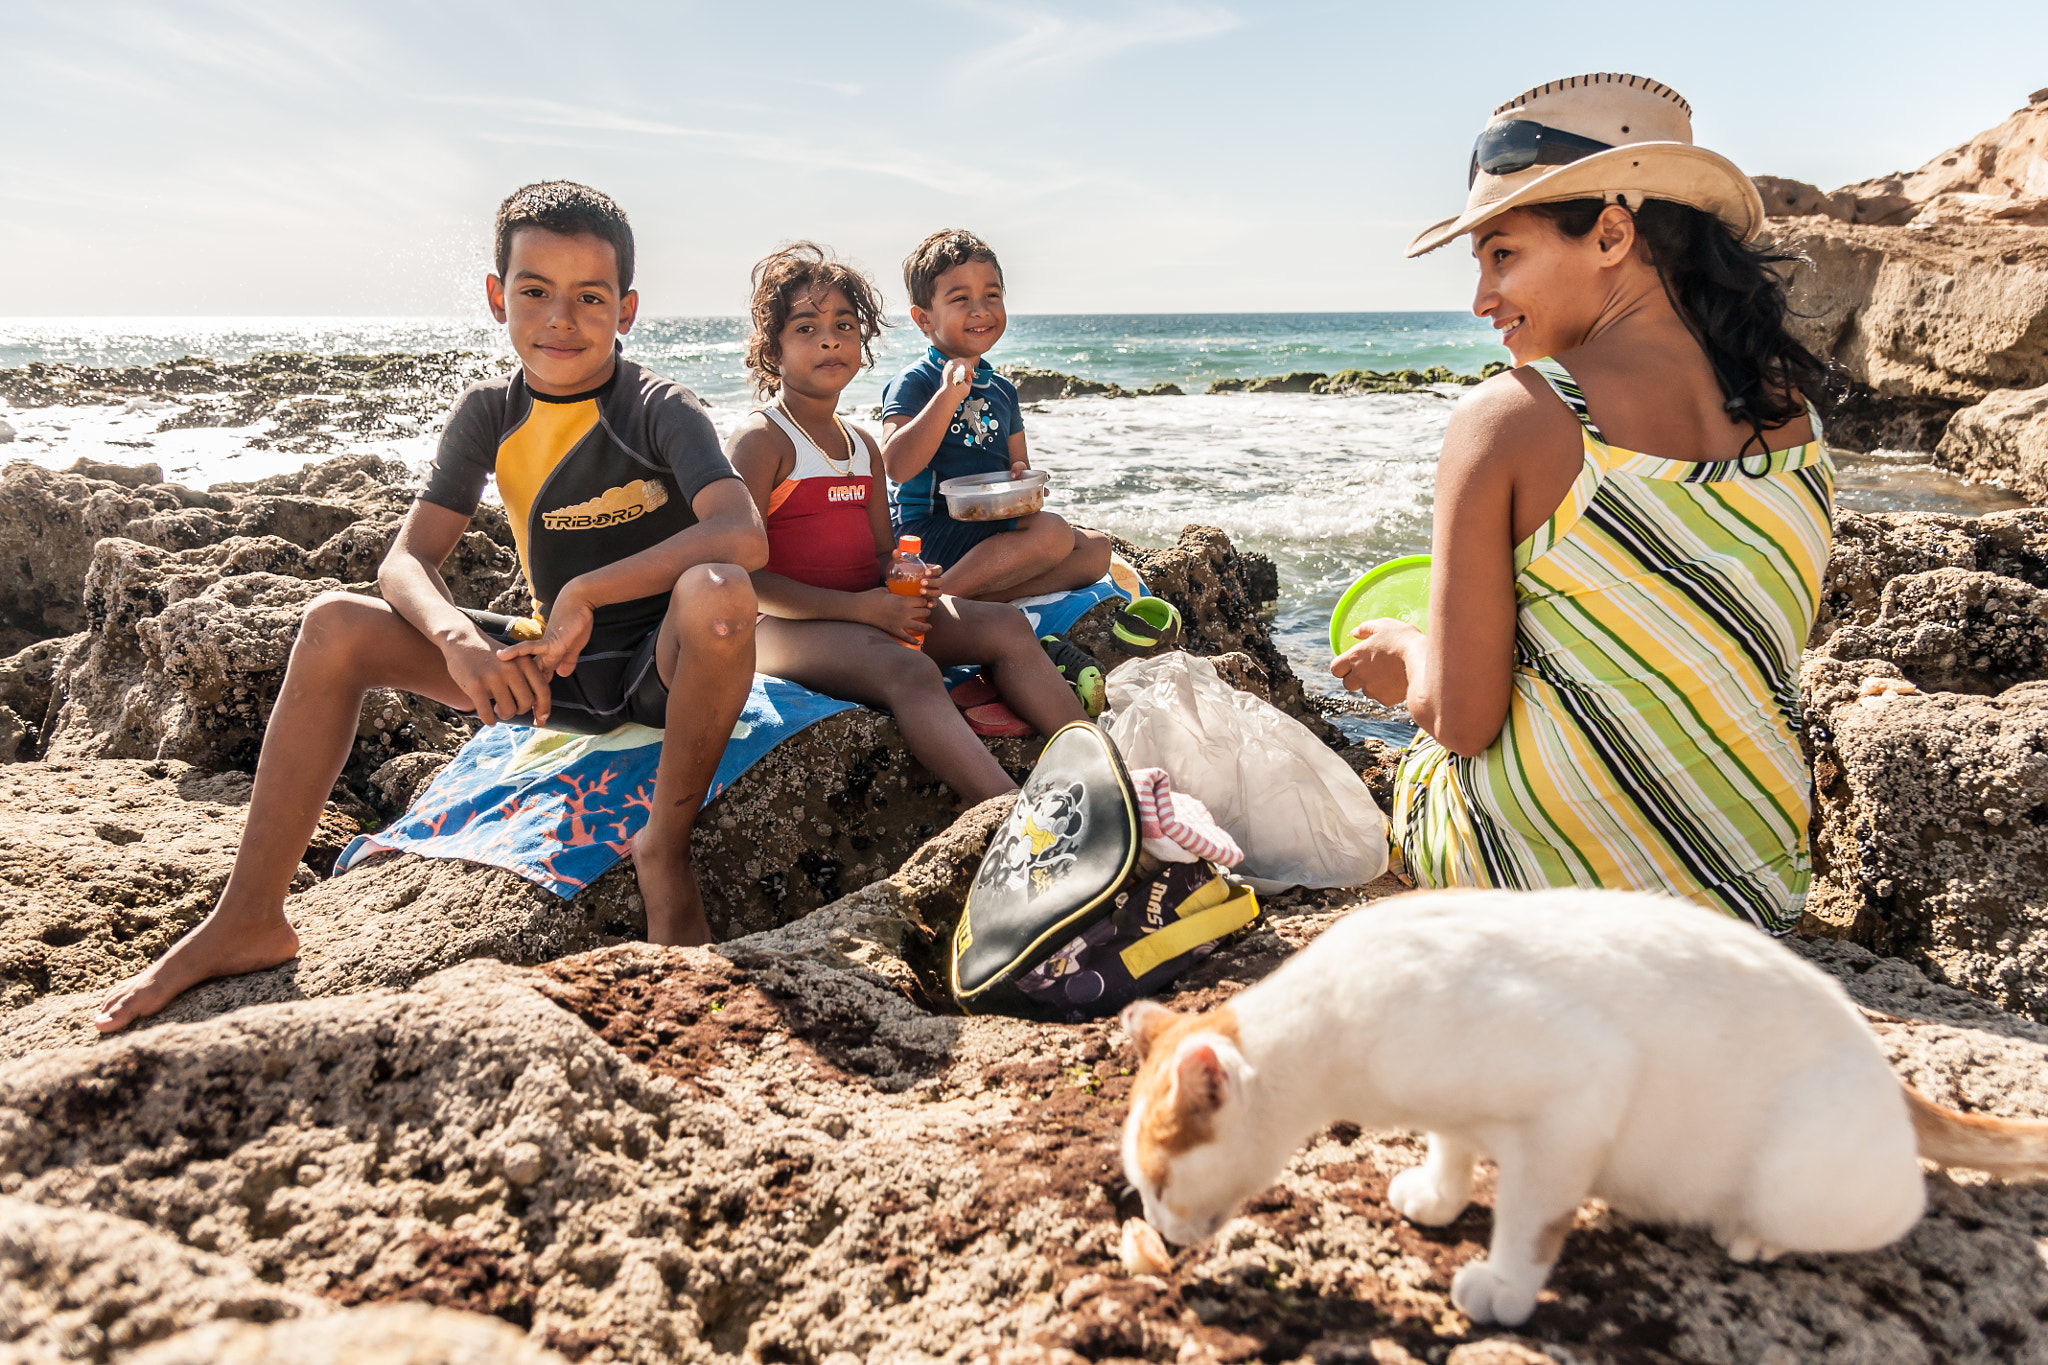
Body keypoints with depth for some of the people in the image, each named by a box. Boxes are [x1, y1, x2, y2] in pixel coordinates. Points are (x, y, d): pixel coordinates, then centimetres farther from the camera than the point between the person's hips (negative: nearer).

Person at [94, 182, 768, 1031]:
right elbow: (407, 562, -6)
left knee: (717, 592, -39)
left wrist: (585, 595, -32)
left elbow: (743, 538, -31)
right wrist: (456, 636, -29)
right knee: (335, 624, -12)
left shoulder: (661, 411, -13)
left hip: (664, 667, -4)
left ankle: (665, 847, -16)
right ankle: (248, 922, -8)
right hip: (550, 667, 5)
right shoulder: (490, 415, 1)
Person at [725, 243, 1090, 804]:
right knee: (908, 669, -35)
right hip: (789, 623, -8)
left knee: (1005, 624, -8)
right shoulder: (759, 439, -7)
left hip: (869, 608, 8)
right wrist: (856, 607, -22)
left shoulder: (861, 444, 17)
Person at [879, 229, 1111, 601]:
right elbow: (897, 467, -21)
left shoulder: (1002, 390, 15)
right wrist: (949, 395, -26)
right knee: (1052, 531, -26)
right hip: (926, 530, -8)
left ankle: (981, 599, -19)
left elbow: (1018, 464, 23)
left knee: (1096, 548, -3)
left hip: (989, 525, 9)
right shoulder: (913, 383, -7)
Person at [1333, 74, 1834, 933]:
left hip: (1536, 886, -5)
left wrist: (1408, 658, 7)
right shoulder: (1795, 417, -1)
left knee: (1418, 766, 29)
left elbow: (1462, 721, -16)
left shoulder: (1507, 420, -18)